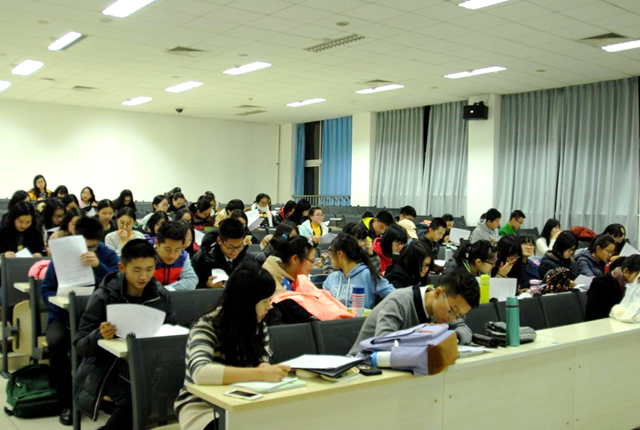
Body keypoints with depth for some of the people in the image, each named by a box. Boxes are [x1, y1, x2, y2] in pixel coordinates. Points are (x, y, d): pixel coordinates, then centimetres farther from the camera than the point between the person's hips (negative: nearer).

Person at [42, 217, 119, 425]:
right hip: (64, 316, 1)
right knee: (56, 342, -31)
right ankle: (66, 402, -12)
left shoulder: (108, 255, 1)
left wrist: (98, 265, -31)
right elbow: (46, 289, 6)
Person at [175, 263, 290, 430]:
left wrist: (266, 369, -28)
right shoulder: (206, 327, -19)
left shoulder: (258, 326, 1)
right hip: (203, 408, -5)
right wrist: (261, 374, -40)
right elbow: (200, 373, -35)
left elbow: (263, 362, -3)